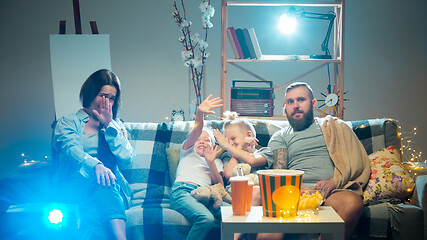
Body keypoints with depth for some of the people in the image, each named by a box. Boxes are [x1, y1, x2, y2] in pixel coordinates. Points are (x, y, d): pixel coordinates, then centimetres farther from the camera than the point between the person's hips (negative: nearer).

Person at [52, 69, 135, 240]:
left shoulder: (116, 125, 21)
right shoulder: (67, 122, 11)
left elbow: (127, 159, 3)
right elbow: (71, 150, -14)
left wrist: (109, 125, -3)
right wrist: (96, 166, -36)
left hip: (112, 188, 3)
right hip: (75, 186, -3)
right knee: (101, 183, -37)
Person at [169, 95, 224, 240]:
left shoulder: (217, 162, 33)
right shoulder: (188, 151, 28)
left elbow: (220, 185, 16)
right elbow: (195, 132, 6)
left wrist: (211, 162, 4)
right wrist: (199, 114, -14)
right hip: (182, 190, -3)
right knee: (207, 219, -36)